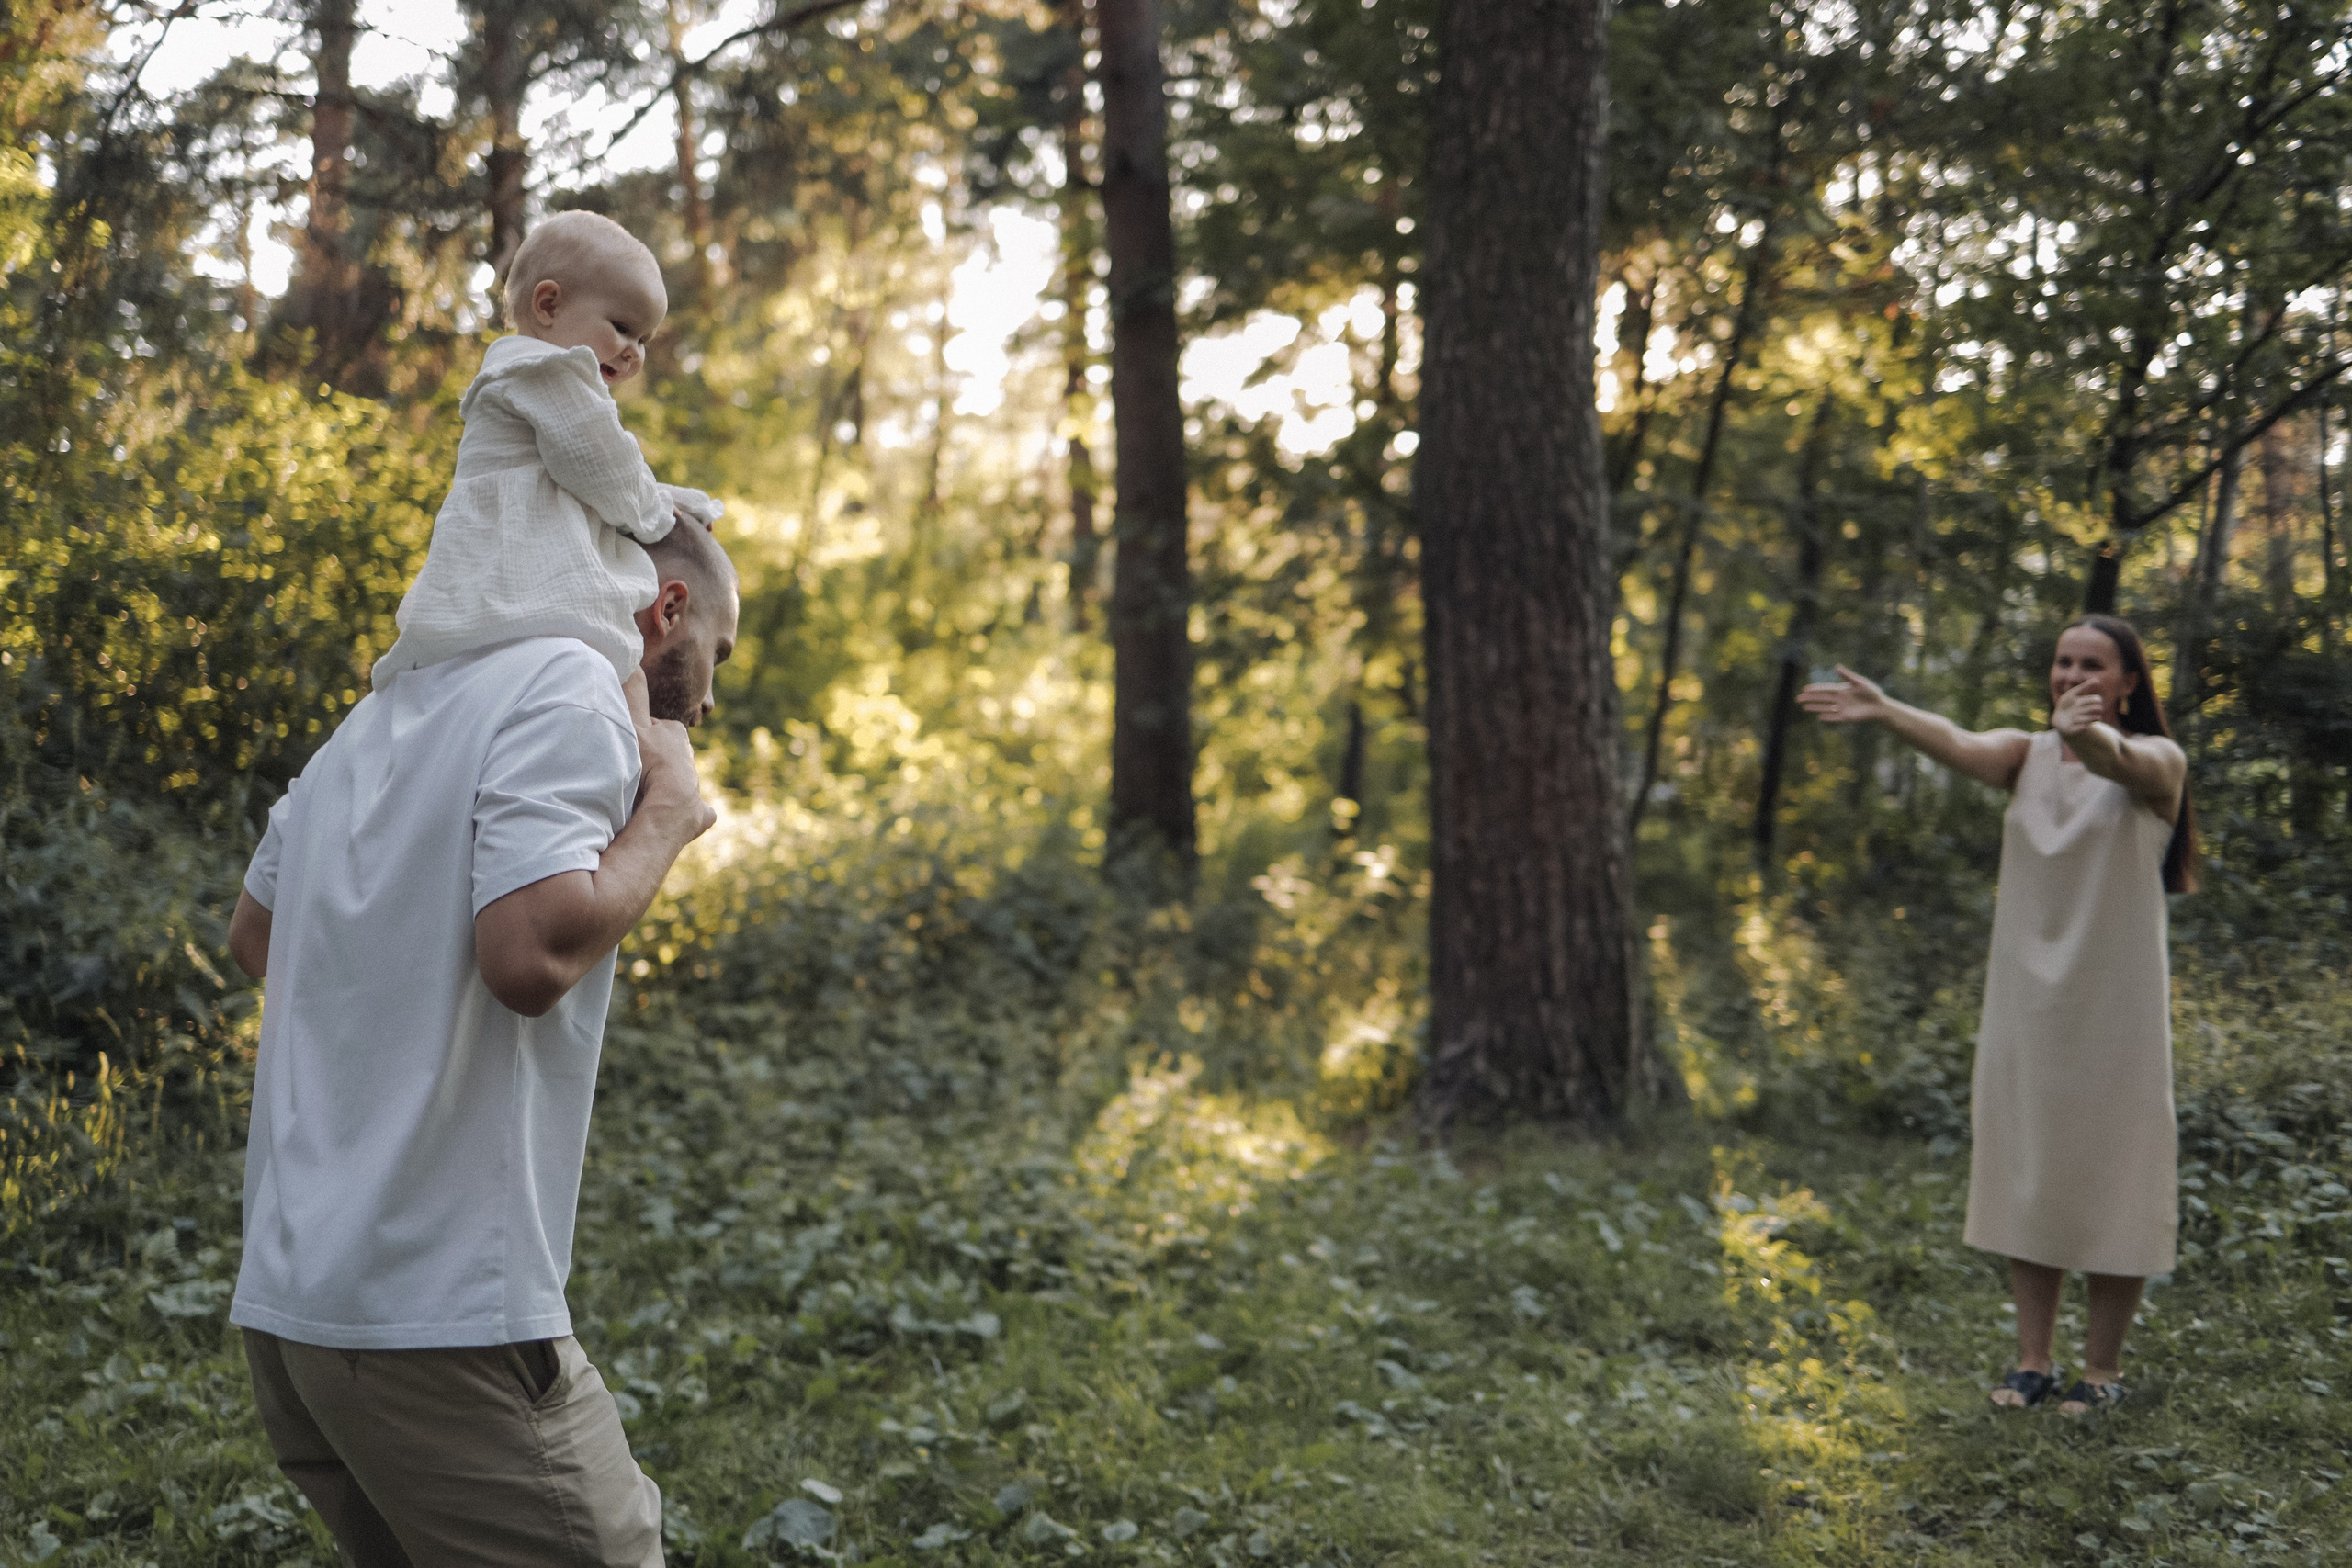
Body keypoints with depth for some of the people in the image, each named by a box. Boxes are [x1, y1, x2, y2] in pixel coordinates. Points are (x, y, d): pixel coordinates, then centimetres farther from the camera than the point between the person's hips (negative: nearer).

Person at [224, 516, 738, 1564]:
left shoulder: (392, 705, 19)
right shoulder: (574, 689, -9)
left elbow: (252, 935, 29)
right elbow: (531, 953, -23)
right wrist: (669, 806, -7)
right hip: (439, 1314, -9)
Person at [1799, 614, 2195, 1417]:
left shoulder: (2157, 761, -5)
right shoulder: (2027, 755, 4)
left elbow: (2117, 761, -30)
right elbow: (1960, 745, -18)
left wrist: (2089, 731, -55)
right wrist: (1885, 711, -39)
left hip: (2113, 998, -4)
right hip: (2028, 994, 4)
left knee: (2108, 1175, 2)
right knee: (2029, 1172, 9)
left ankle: (2102, 1368, 15)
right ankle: (2033, 1360, 19)